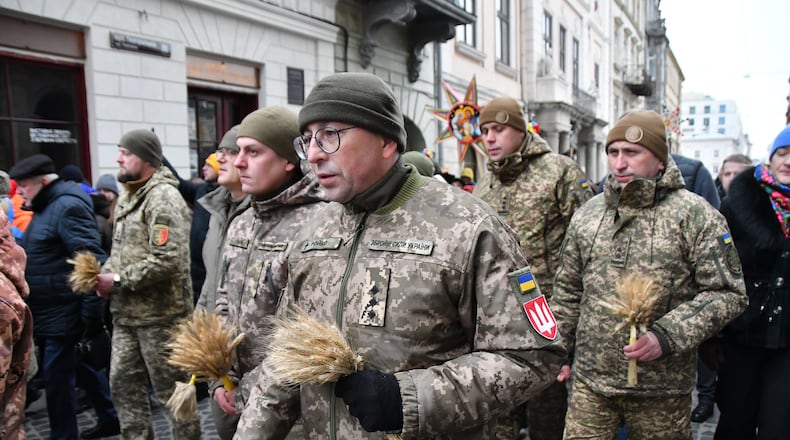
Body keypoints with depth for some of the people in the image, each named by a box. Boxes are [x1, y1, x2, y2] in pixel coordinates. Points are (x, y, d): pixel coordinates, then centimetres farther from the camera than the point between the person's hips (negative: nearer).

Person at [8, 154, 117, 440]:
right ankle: (110, 417, 31)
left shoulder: (67, 206, -16)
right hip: (49, 312, 10)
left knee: (57, 378, -1)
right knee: (82, 366, 18)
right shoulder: (46, 207, 15)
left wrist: (91, 311, -24)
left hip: (64, 313, -10)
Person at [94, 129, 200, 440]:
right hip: (126, 313, 9)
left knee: (171, 389, 4)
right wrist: (104, 274, 2)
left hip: (160, 314, -9)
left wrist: (118, 281, -17)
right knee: (123, 384, 16)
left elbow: (167, 260, -26)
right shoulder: (126, 198, 14)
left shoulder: (163, 197, -16)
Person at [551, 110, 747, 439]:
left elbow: (727, 292, -8)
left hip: (661, 390, -3)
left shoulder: (695, 215, -6)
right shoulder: (586, 214, 7)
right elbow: (567, 291, 14)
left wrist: (666, 337, -18)